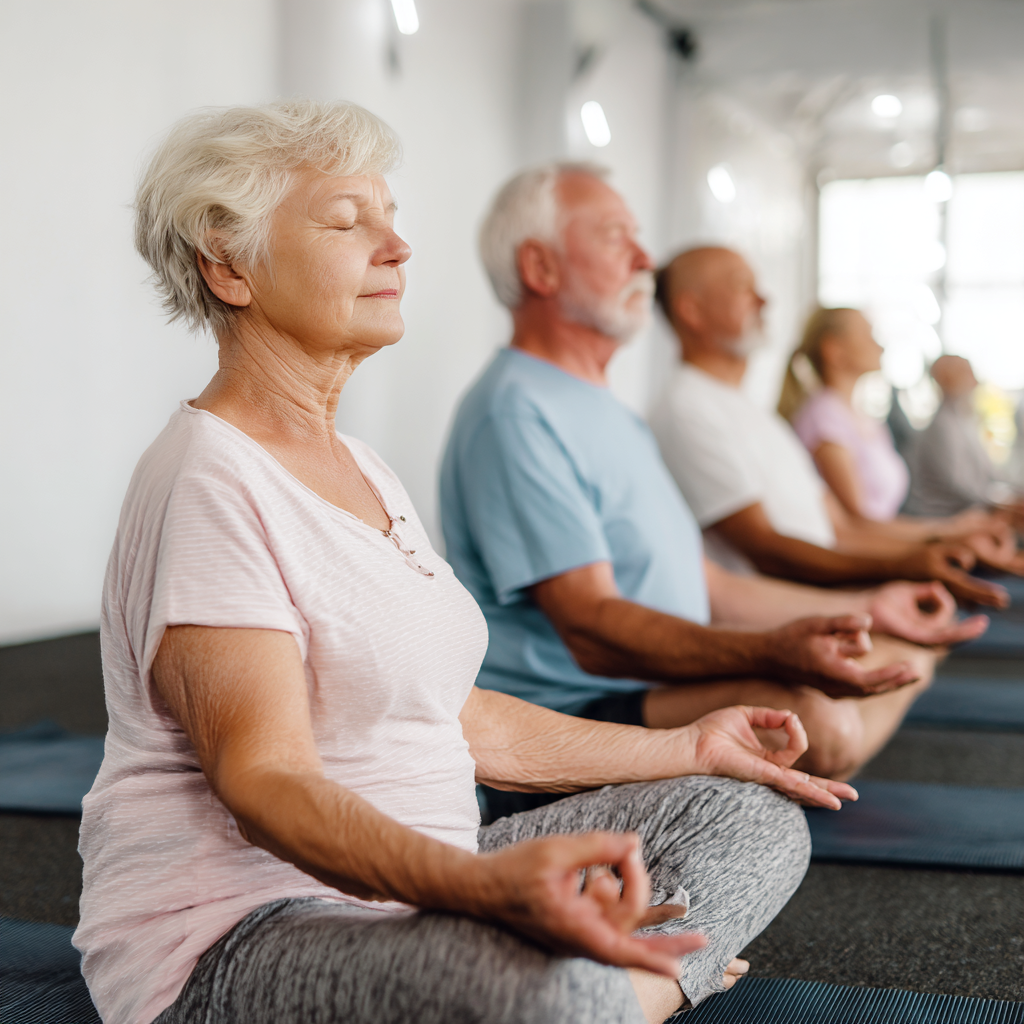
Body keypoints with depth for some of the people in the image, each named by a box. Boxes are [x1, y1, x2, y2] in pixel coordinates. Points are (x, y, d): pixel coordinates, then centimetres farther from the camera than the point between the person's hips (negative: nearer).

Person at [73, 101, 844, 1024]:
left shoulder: (358, 465, 15)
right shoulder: (210, 484, -15)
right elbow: (264, 778, -25)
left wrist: (687, 747, 18)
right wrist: (482, 885, -42)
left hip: (409, 886, 10)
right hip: (236, 937, -9)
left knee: (755, 817, 4)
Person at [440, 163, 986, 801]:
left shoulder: (608, 412, 23)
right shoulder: (515, 413, -13)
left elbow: (703, 587, 24)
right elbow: (593, 629, -23)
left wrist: (866, 606, 20)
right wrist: (775, 651, -36)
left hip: (666, 692, 11)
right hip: (566, 719, -11)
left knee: (905, 659, 11)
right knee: (810, 716, -34)